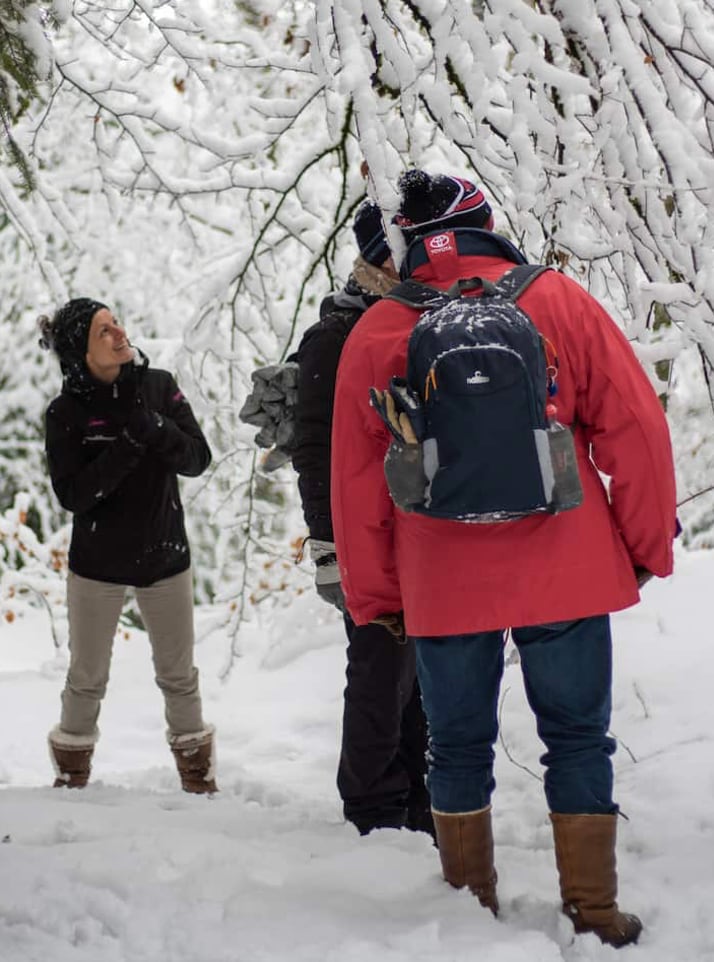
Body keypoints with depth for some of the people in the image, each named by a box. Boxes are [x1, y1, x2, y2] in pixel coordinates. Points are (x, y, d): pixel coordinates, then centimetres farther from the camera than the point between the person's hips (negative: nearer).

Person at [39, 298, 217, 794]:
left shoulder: (159, 386, -4)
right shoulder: (66, 412, -11)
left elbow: (198, 458, -7)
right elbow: (71, 493, -18)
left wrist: (155, 429, -25)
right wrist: (128, 447, -27)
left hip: (165, 553, 2)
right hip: (97, 562, -2)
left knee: (180, 676, 12)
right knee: (87, 678, 11)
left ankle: (197, 771, 27)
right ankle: (72, 774, 28)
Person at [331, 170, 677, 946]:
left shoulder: (374, 334, 1)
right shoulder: (557, 301, -3)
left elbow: (355, 479, 5)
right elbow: (633, 430, -3)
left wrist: (373, 593, 14)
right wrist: (647, 546, 7)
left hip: (442, 584, 1)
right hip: (565, 573, -1)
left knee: (458, 743, 14)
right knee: (577, 737, 9)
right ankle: (594, 913, 11)